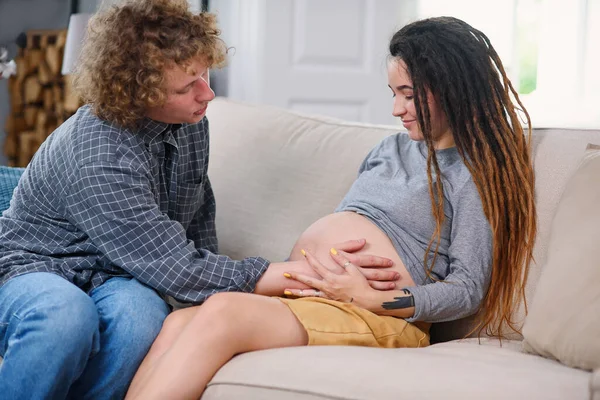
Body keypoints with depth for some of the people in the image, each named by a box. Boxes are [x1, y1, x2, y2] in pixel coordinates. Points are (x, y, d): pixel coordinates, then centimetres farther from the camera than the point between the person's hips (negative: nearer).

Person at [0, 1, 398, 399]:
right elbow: (176, 269, -31)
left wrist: (211, 286, -2)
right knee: (67, 317, -41)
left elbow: (199, 217, 12)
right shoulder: (97, 160, -30)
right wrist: (314, 272, -32)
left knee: (140, 312, -33)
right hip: (35, 270, -5)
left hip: (111, 276, 5)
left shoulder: (190, 120, -5)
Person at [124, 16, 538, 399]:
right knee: (179, 322, -20)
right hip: (304, 292, 7)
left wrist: (370, 298, -17)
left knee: (222, 312, -31)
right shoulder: (392, 148, 24)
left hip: (378, 317, -7)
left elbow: (468, 289, -6)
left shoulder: (476, 174, 0)